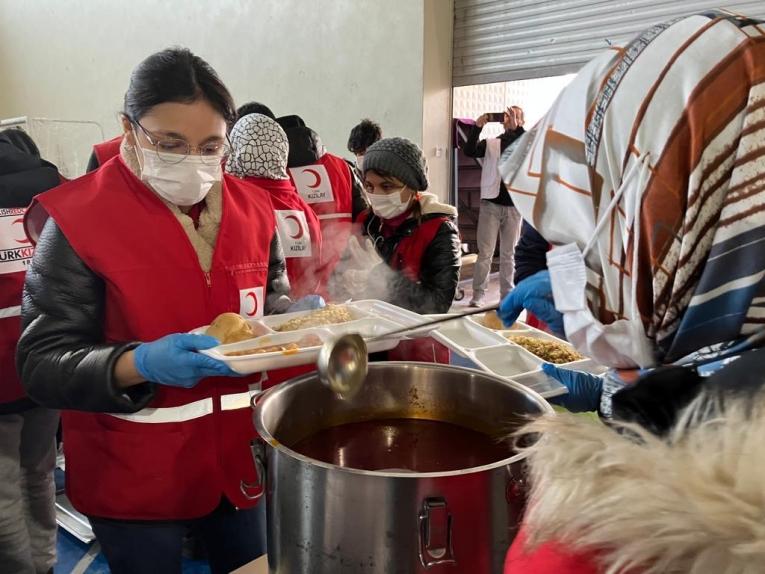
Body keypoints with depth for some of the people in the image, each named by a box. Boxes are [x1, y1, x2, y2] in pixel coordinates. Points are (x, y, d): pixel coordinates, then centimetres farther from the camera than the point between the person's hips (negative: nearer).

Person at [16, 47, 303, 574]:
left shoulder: (252, 208, -1)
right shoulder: (78, 220, -15)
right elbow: (40, 364, -15)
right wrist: (139, 365, -33)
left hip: (241, 458, 5)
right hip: (133, 477, -4)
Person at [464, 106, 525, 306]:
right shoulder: (491, 143, 8)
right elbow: (469, 151, -9)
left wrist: (516, 128, -24)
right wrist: (477, 126, -20)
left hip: (514, 206, 1)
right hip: (491, 204, -1)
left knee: (509, 254, 8)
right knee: (485, 252, -1)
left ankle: (507, 294, 15)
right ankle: (478, 294, 3)